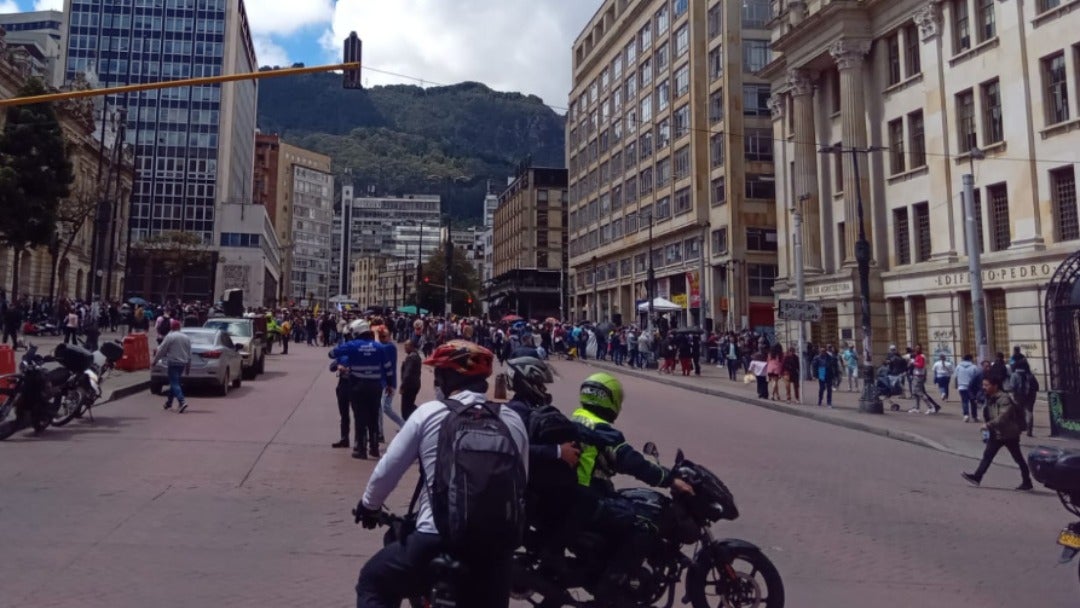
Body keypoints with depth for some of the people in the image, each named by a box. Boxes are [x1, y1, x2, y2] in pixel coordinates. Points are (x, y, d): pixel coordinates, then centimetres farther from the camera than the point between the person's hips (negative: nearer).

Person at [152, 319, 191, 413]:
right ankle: (169, 402, 26)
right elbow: (189, 353, 13)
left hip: (173, 363, -6)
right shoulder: (186, 337, 10)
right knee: (174, 382, 18)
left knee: (174, 383, -8)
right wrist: (188, 366, 19)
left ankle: (182, 402, -24)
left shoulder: (169, 336, -9)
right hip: (183, 363, 6)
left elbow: (161, 350, -8)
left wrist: (154, 361, 3)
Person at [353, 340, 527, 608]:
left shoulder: (428, 413, -4)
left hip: (436, 542, -3)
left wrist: (369, 505, 24)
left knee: (372, 583, 24)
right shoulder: (513, 420, 3)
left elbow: (386, 471, 4)